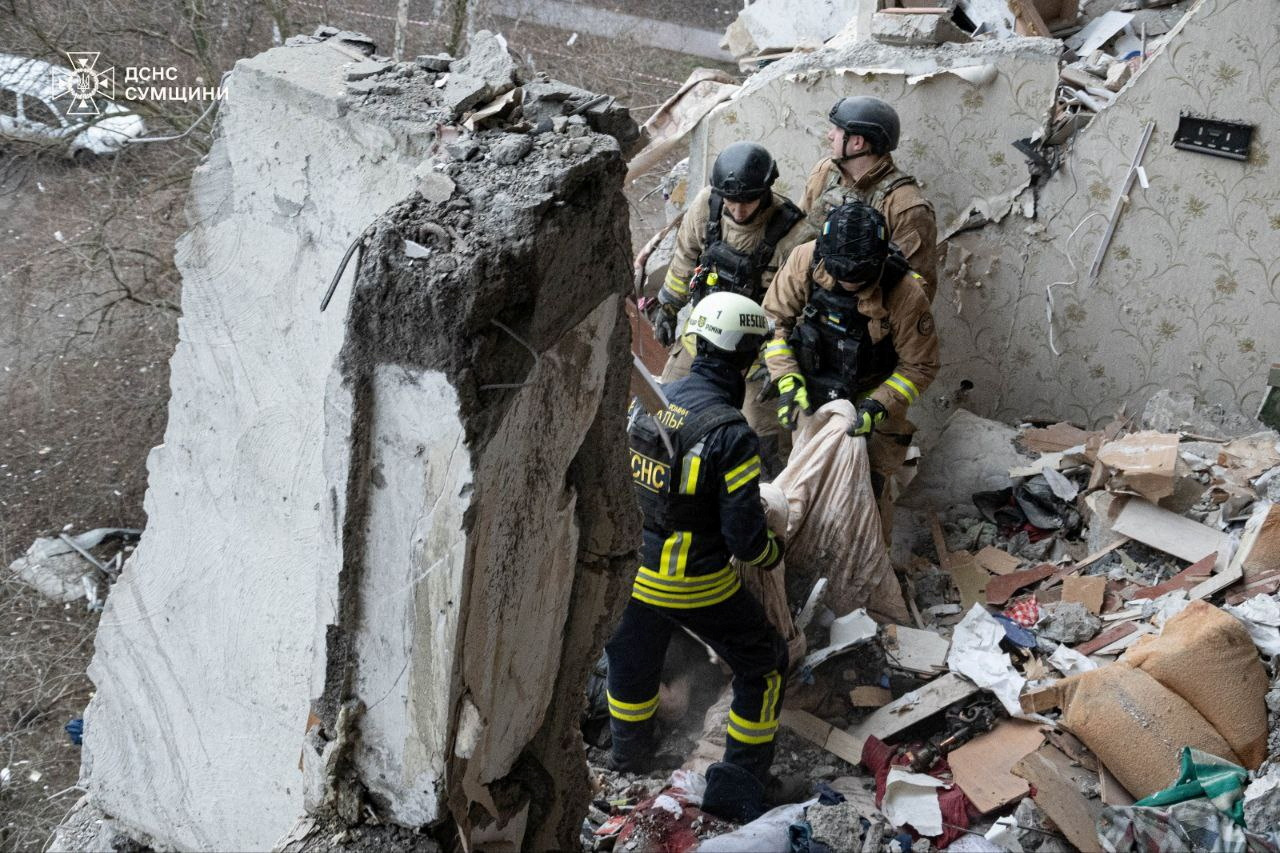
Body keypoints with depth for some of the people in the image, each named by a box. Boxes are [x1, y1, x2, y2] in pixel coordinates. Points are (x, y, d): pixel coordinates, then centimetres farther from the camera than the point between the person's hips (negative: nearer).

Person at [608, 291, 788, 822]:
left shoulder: (643, 402, -7)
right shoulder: (731, 434, -25)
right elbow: (745, 538, -21)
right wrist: (772, 553, 1)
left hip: (632, 574, 6)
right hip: (698, 587, -5)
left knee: (632, 663, 30)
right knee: (763, 667, 18)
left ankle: (627, 766, 54)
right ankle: (736, 789, 24)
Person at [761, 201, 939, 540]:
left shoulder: (905, 294, -30)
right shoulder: (806, 261, -24)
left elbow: (920, 366, -17)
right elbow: (775, 318, -11)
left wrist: (877, 407, -28)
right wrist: (788, 381, -20)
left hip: (872, 396, -3)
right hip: (813, 394, 3)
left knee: (869, 488, 0)